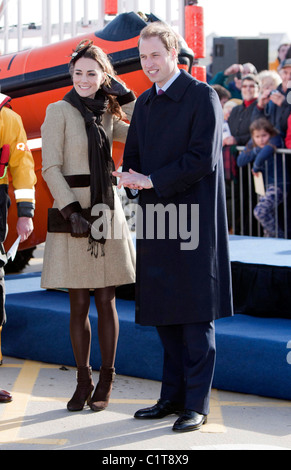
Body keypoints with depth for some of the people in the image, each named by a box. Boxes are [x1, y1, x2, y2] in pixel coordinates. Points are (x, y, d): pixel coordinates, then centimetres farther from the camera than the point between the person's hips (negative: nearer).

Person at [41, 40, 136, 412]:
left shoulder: (106, 114, 10)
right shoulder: (59, 111, -4)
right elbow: (51, 168, -8)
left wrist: (123, 95, 3)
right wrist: (72, 212, -16)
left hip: (107, 213, 4)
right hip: (72, 213, -4)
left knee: (106, 301, 5)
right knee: (79, 304, 2)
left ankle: (105, 382, 15)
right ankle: (83, 382, 14)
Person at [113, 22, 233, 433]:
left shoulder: (202, 97, -6)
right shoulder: (144, 103, 16)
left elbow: (203, 158, -15)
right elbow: (133, 154, 19)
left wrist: (152, 181, -15)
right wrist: (131, 179, -4)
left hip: (192, 219, -7)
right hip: (156, 219, 7)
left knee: (197, 317, -3)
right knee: (164, 314, 12)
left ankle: (197, 404, 3)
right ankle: (173, 397, 22)